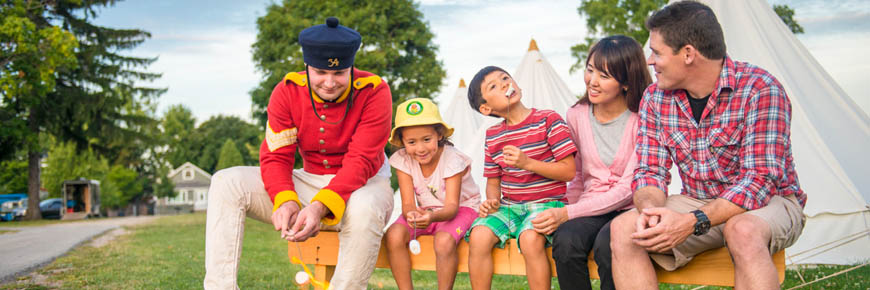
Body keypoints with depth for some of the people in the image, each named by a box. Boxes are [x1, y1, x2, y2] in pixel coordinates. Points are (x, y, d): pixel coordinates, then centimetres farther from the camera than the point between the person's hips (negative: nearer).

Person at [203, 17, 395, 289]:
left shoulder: (373, 91, -17)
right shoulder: (288, 91, -6)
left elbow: (360, 163, -22)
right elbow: (275, 157, -9)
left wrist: (320, 205, -38)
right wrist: (285, 201, -30)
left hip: (363, 185, -4)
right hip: (309, 182, 4)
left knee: (364, 208, -41)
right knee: (227, 182, -13)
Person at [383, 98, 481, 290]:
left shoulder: (452, 159, -22)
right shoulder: (403, 161, -13)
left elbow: (452, 206, -28)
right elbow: (408, 204, -18)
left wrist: (433, 216, -51)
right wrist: (412, 214, -44)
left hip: (462, 208, -4)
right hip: (425, 211, 4)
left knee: (444, 241, -35)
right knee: (394, 235, -24)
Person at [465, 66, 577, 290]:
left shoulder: (548, 120, -4)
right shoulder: (493, 136, 11)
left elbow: (569, 171, -8)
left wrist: (527, 163, -18)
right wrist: (492, 201, -6)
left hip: (546, 202, -4)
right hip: (508, 206, 4)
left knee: (530, 238, -34)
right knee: (478, 235, -24)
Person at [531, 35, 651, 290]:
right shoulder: (577, 115, 7)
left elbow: (628, 188, -13)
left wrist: (568, 213, -20)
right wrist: (562, 216, 2)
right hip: (590, 209, 3)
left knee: (607, 244, -36)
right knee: (565, 241, -30)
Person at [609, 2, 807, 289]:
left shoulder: (760, 89, -18)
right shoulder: (655, 97, -1)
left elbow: (761, 179, -24)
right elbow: (650, 171, -1)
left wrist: (693, 221, -35)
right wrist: (650, 209, -26)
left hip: (768, 202, -4)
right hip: (697, 203, 5)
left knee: (742, 231, -40)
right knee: (623, 229, -22)